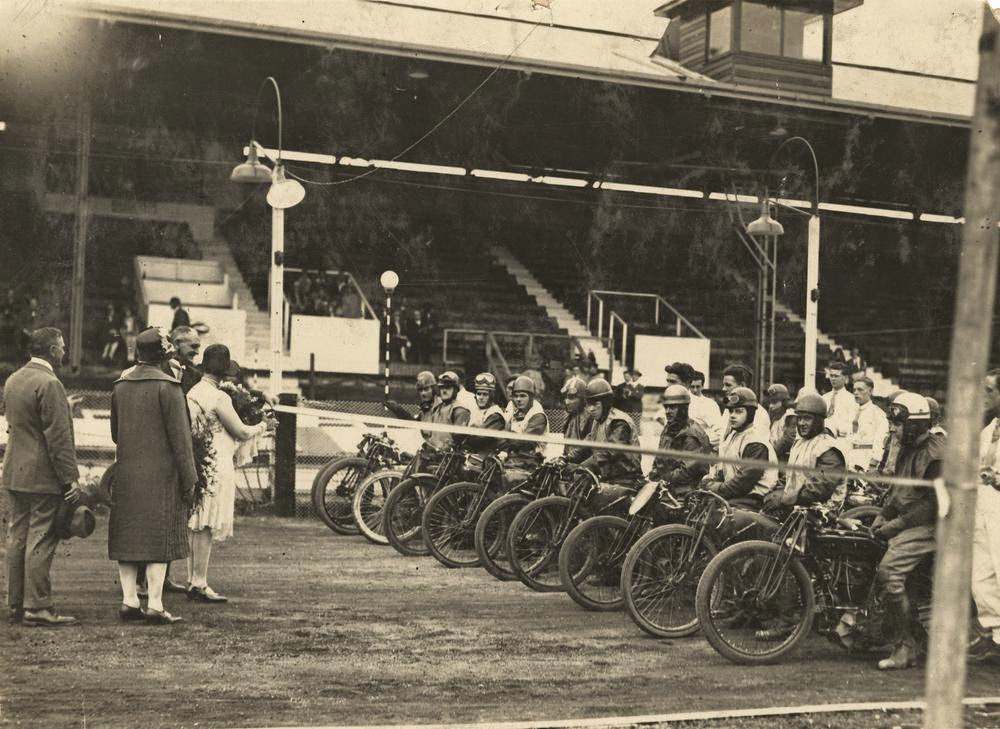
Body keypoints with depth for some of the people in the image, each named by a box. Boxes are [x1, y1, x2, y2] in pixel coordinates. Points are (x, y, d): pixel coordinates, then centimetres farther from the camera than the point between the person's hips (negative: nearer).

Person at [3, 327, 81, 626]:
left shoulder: (13, 380, 13)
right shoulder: (49, 384, -16)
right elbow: (59, 436, -18)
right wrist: (70, 478, -14)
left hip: (14, 474, 9)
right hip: (42, 476, -9)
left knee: (17, 539, 11)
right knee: (41, 542, -5)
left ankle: (16, 605, 17)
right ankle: (37, 608, -3)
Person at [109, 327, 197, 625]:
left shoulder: (120, 386, 8)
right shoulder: (167, 387, -11)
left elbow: (114, 433, 16)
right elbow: (180, 437, -12)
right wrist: (189, 479, -9)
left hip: (126, 474, 6)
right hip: (161, 475, -6)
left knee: (128, 537, 9)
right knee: (160, 539, -3)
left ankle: (129, 601, 11)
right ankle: (155, 606, -4)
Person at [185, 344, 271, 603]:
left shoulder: (192, 393, 11)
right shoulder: (219, 398, -15)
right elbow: (242, 432, -8)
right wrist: (263, 426, 9)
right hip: (216, 467, -9)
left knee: (194, 526, 12)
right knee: (206, 527, -5)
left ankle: (192, 581, 18)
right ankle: (200, 584, -2)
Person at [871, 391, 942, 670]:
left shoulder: (936, 453, -15)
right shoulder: (908, 449, 15)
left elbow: (934, 503, -20)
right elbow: (897, 487, 23)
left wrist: (896, 524, -19)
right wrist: (883, 515, 8)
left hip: (928, 525, -10)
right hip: (905, 520, 10)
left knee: (889, 572, -24)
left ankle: (905, 648, -19)